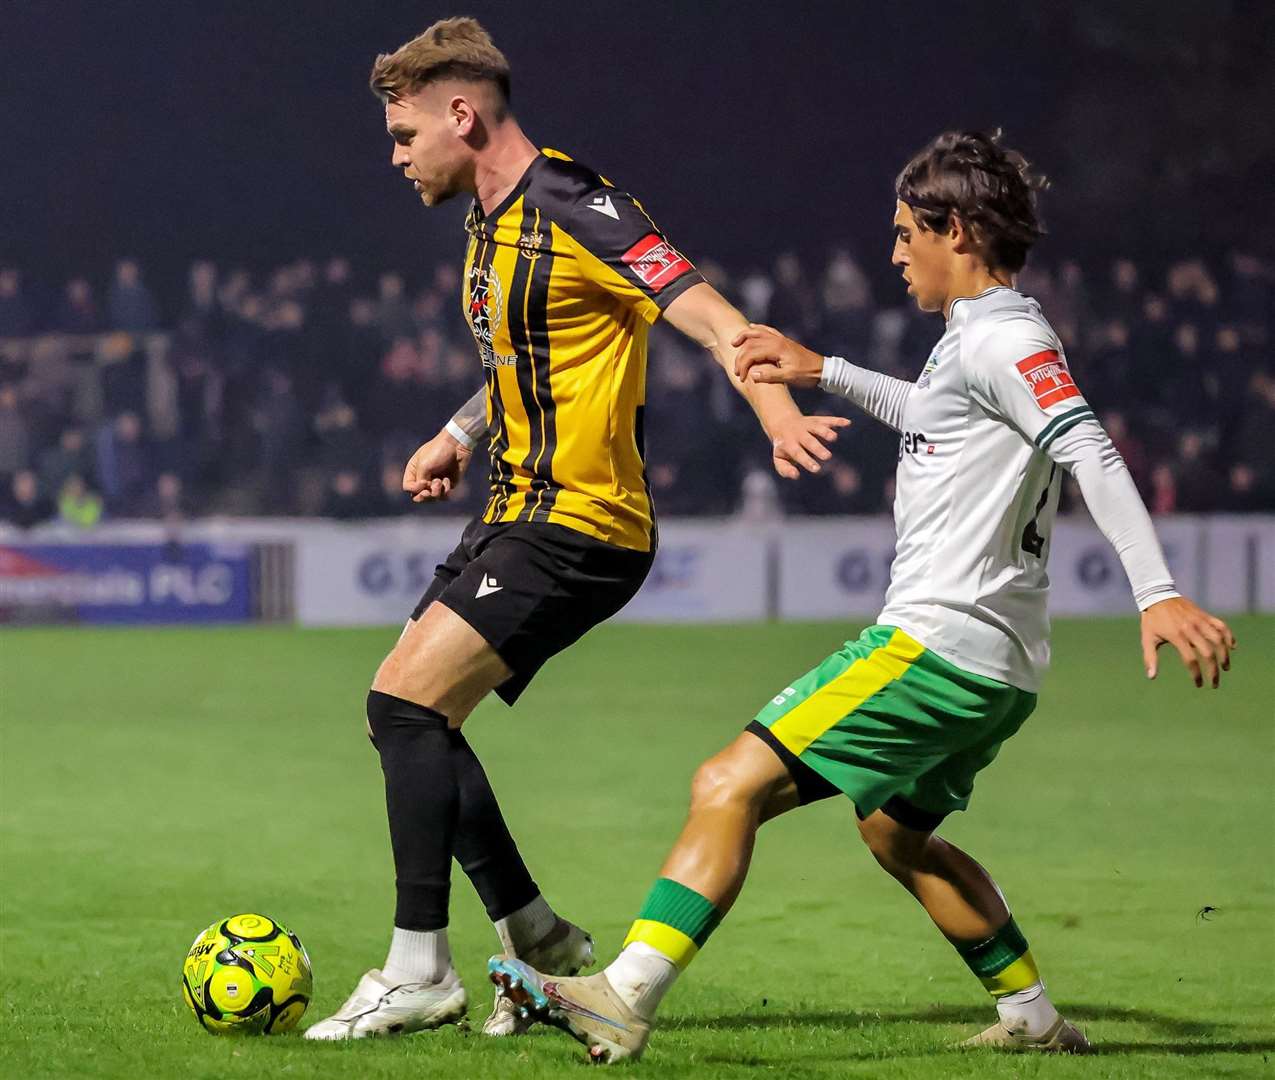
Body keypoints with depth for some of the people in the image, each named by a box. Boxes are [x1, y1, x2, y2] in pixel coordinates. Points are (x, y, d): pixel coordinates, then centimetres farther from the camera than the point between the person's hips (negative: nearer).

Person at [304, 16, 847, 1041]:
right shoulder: (493, 224, 14)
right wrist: (463, 433, 16)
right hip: (520, 511, 10)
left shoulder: (572, 209, -16)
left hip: (578, 524, -10)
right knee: (406, 712, 9)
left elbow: (712, 318, -24)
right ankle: (541, 941, 17)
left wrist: (777, 409, -41)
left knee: (406, 704, -17)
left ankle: (420, 971, -11)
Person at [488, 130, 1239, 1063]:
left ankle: (624, 1001, -24)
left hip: (939, 646, -11)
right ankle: (1035, 1020, 34)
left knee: (732, 785, -16)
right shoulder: (984, 338, 19)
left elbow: (1091, 452, -24)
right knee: (897, 831, 30)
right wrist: (823, 373, 39)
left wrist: (1158, 594, -34)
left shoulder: (1002, 337, -12)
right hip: (996, 668, 11)